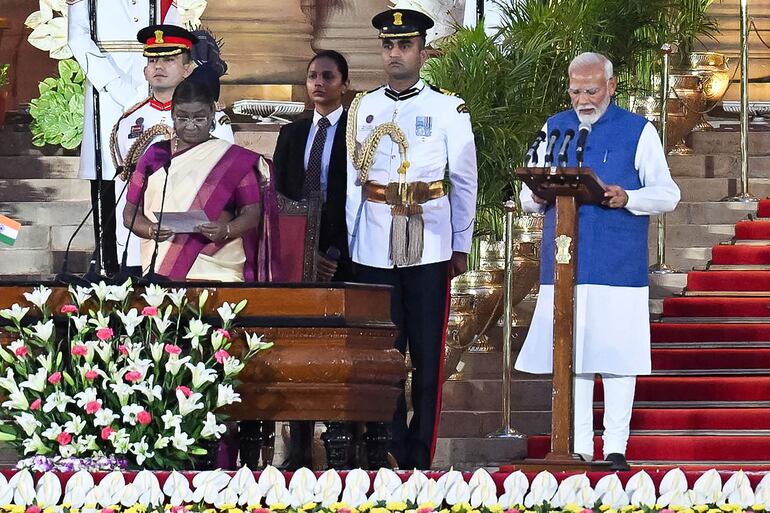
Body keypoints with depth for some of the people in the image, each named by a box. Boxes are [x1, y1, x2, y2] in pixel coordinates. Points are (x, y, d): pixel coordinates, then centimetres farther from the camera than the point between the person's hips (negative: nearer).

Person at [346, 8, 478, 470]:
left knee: (427, 355, 0)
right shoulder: (362, 110, 9)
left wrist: (462, 246, 4)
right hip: (374, 250, 2)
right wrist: (344, 245, 7)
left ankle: (421, 456, 5)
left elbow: (465, 182, 5)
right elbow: (351, 181, 10)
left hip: (429, 249, -2)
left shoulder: (449, 110, 2)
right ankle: (390, 453, 10)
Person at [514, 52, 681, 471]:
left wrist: (628, 198, -17)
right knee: (569, 355, 2)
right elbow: (528, 197, 17)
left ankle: (616, 447, 3)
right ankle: (579, 447, 8)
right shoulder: (554, 129, 14)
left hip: (619, 264, -3)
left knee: (616, 355, -3)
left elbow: (667, 194, 1)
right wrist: (536, 196, -8)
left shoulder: (638, 132, 4)